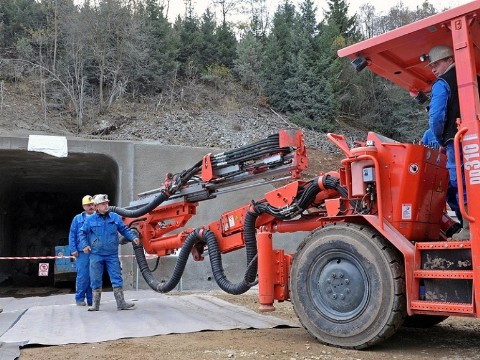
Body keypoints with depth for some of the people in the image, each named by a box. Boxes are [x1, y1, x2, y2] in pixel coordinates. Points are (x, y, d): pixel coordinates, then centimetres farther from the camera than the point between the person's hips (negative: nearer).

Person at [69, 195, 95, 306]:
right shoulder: (78, 219, 8)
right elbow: (72, 235, 5)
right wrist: (73, 249, -4)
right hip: (82, 252, -1)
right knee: (82, 276, -3)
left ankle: (91, 299, 15)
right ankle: (80, 298, 9)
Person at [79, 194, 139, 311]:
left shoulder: (115, 217, 3)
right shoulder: (91, 220, 1)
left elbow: (124, 229, 11)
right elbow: (82, 233, 11)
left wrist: (133, 237, -2)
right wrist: (85, 245, -1)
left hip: (112, 255, 0)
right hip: (96, 255, 0)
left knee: (117, 279, -1)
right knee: (95, 280, 7)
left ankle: (121, 303, 4)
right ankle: (96, 304, 19)